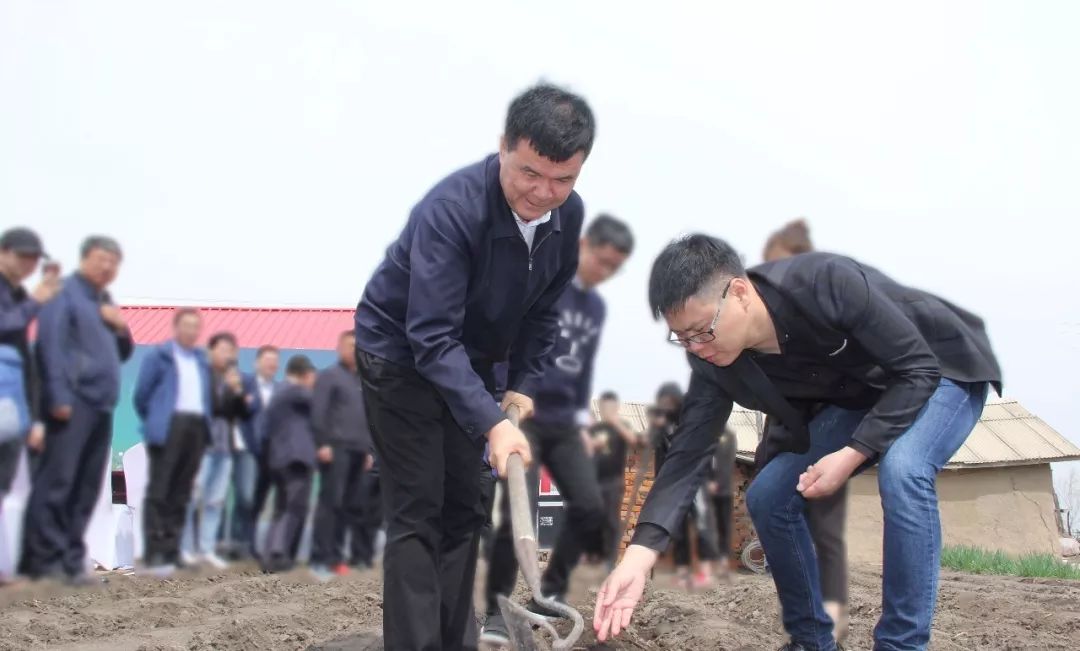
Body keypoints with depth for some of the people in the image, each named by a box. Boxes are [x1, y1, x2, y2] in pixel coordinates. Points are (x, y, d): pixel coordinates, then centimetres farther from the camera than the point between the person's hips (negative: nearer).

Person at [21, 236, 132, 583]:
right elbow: (51, 343, -12)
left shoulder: (106, 303, 23)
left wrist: (121, 329, 6)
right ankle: (43, 558, -9)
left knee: (86, 488, 7)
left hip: (101, 404, 8)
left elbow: (122, 354, 28)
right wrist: (58, 396, -20)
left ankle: (70, 557, 10)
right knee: (56, 482, -10)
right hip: (74, 401, -8)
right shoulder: (65, 293, -2)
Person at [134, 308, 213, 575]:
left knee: (181, 493, 6)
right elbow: (141, 394, 2)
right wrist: (153, 422, 6)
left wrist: (204, 422, 10)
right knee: (159, 492, -8)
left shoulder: (202, 361, 20)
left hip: (196, 428, 6)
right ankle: (154, 553, -11)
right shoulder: (159, 356, 4)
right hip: (169, 427, -6)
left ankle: (171, 550, 9)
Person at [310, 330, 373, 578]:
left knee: (353, 505, 3)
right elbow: (318, 412, -8)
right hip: (336, 448, -7)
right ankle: (321, 558, -8)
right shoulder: (329, 376, 1)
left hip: (359, 451, 7)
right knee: (331, 502, -9)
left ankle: (336, 556, 9)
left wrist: (370, 449, 16)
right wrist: (323, 443, -16)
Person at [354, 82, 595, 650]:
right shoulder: (451, 209, -34)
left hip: (469, 359, 7)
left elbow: (543, 307, 4)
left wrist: (523, 386, -6)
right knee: (417, 514, -10)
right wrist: (492, 424, -44)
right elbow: (432, 338, -37)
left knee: (463, 509, 8)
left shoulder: (568, 215, -13)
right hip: (401, 355, -7)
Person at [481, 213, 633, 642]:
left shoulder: (597, 307, 14)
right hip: (523, 415, -7)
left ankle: (549, 594, 12)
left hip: (563, 423, 7)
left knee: (590, 507, -2)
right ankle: (497, 611, -4)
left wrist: (582, 417, 16)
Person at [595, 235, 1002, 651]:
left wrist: (852, 455, -35)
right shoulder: (714, 361, -19)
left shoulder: (828, 285, -37)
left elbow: (918, 369, -29)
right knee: (768, 496, -6)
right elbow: (689, 452, -22)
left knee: (901, 470, -35)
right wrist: (638, 557, -33)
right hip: (856, 397, 6)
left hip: (939, 374, -6)